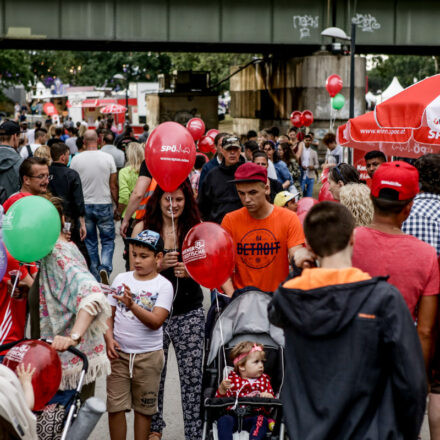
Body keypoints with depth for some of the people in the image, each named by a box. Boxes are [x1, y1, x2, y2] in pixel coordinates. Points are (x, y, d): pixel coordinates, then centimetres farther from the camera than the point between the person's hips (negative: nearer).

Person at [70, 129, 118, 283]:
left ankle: (95, 277, 13)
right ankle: (105, 267, -15)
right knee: (108, 240, 9)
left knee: (90, 242, 11)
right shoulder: (108, 158, -6)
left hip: (84, 206, 1)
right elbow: (113, 186, -3)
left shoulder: (76, 159, -4)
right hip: (104, 205, -1)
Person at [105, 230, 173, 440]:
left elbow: (156, 321, -18)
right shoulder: (121, 279, 4)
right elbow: (109, 314, 9)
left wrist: (132, 306, -32)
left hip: (148, 355, -2)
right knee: (115, 406, 1)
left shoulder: (163, 286, -6)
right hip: (118, 352, 2)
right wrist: (109, 339, -7)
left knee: (144, 408, 9)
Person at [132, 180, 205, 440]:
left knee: (193, 377, -2)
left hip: (189, 313, 0)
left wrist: (190, 272, -15)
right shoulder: (143, 228, -1)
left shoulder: (196, 227, 2)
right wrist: (159, 265, -19)